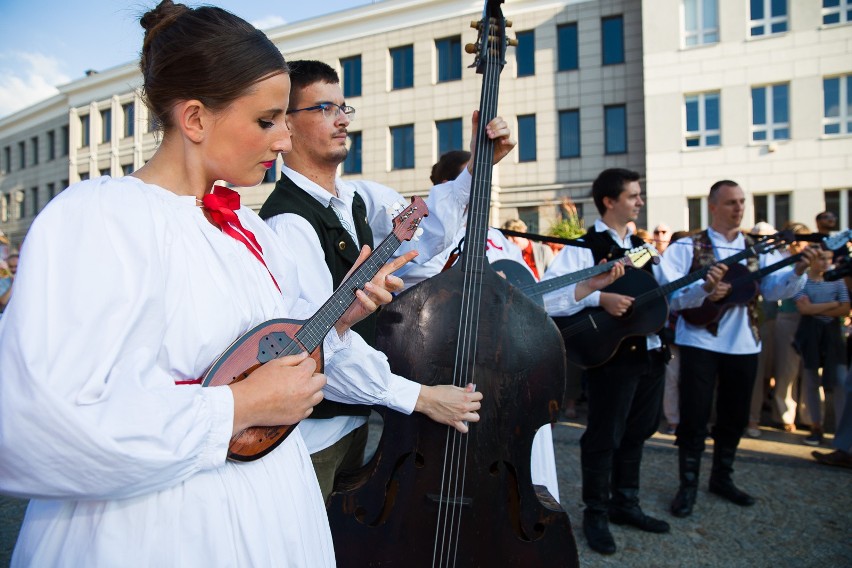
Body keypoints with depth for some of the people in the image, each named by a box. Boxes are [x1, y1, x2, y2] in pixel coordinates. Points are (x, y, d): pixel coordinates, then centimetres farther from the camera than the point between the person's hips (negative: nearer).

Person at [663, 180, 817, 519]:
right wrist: (703, 291, -29)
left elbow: (774, 289, -6)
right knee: (694, 416, -1)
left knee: (735, 416, 15)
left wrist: (798, 270, -24)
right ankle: (688, 485, 13)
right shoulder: (688, 248, -3)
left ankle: (722, 478, 32)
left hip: (744, 344, 5)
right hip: (699, 342, -4)